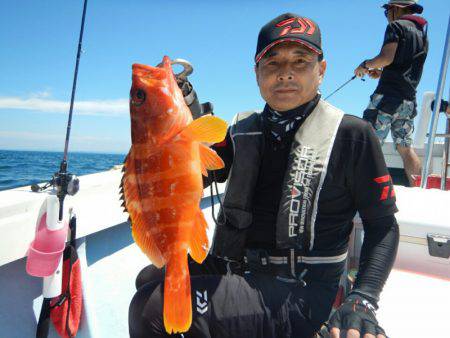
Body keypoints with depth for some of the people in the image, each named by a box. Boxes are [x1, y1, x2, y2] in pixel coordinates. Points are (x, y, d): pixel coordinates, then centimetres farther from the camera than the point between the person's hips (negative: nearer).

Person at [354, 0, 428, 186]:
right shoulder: (423, 34, 23)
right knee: (405, 147, 11)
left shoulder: (396, 26, 0)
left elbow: (387, 57, -15)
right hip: (409, 100, 8)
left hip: (388, 95, -8)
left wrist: (366, 64, 1)